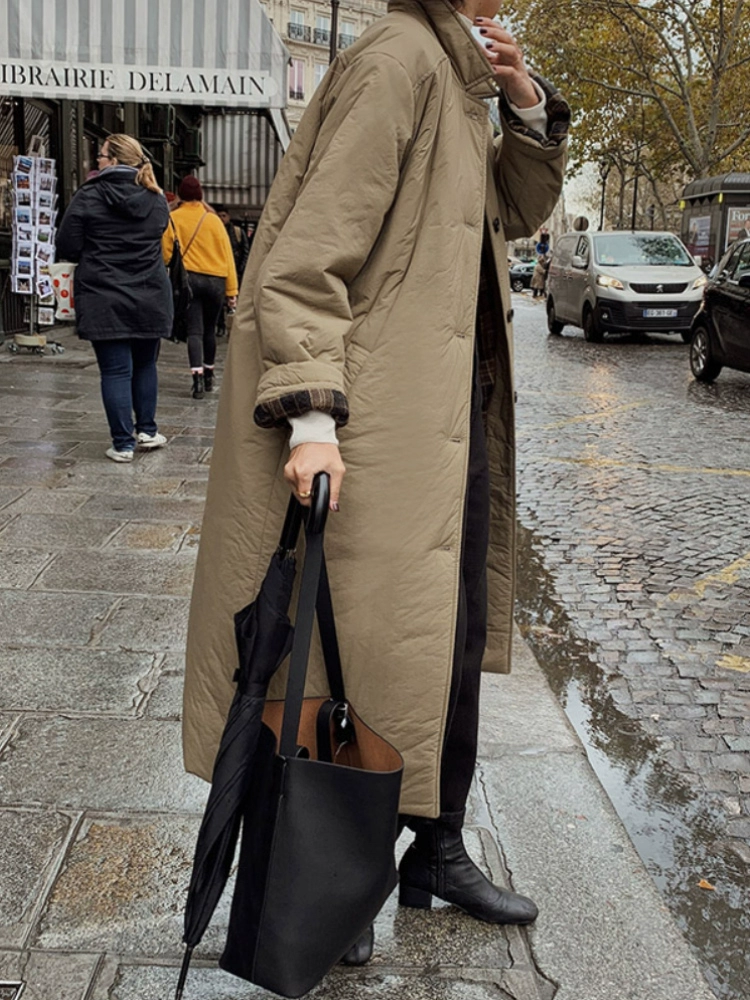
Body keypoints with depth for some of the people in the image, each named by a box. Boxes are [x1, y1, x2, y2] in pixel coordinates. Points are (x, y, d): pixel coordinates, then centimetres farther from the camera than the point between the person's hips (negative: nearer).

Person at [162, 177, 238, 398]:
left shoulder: (172, 218, 0)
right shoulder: (214, 219, 4)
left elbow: (166, 254, -2)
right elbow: (227, 255, 3)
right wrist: (232, 290, 6)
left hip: (188, 278, -2)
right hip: (216, 280, 2)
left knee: (194, 331, -4)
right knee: (209, 330, 16)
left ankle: (197, 376, -22)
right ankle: (208, 376, 26)